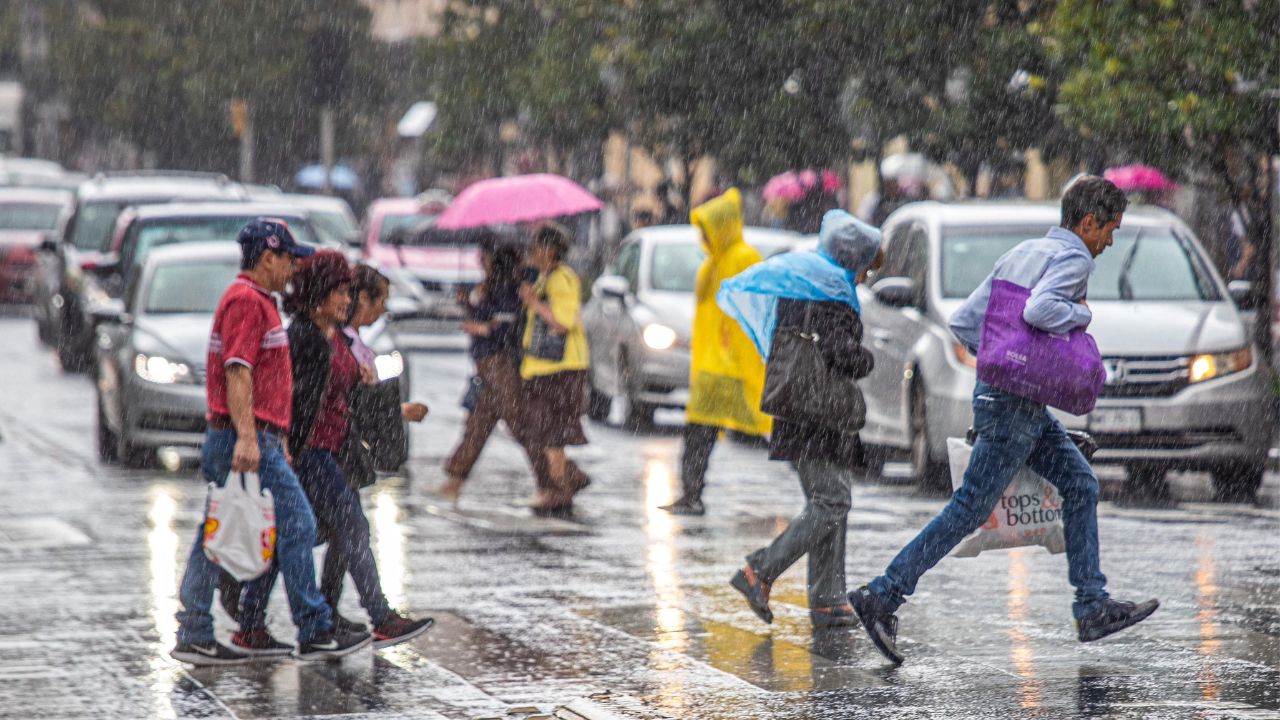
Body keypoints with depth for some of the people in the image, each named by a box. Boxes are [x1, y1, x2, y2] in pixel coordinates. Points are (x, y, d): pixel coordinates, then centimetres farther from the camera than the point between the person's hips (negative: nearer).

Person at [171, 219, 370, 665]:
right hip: (248, 440, -11)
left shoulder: (257, 301, 22)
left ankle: (194, 637, 7)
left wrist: (277, 440, 27)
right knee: (296, 525, -6)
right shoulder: (246, 301, -12)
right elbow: (237, 371, -21)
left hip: (257, 439, 11)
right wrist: (247, 437, -28)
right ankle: (315, 632, -3)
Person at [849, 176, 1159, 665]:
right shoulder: (1073, 259, -12)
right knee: (970, 509, -6)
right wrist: (1081, 315, -14)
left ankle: (1093, 608, 10)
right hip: (1015, 407, -10)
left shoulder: (1020, 254, 15)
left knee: (1080, 484, 11)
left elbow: (963, 321, 14)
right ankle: (883, 596, -5)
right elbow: (1038, 310, -32)